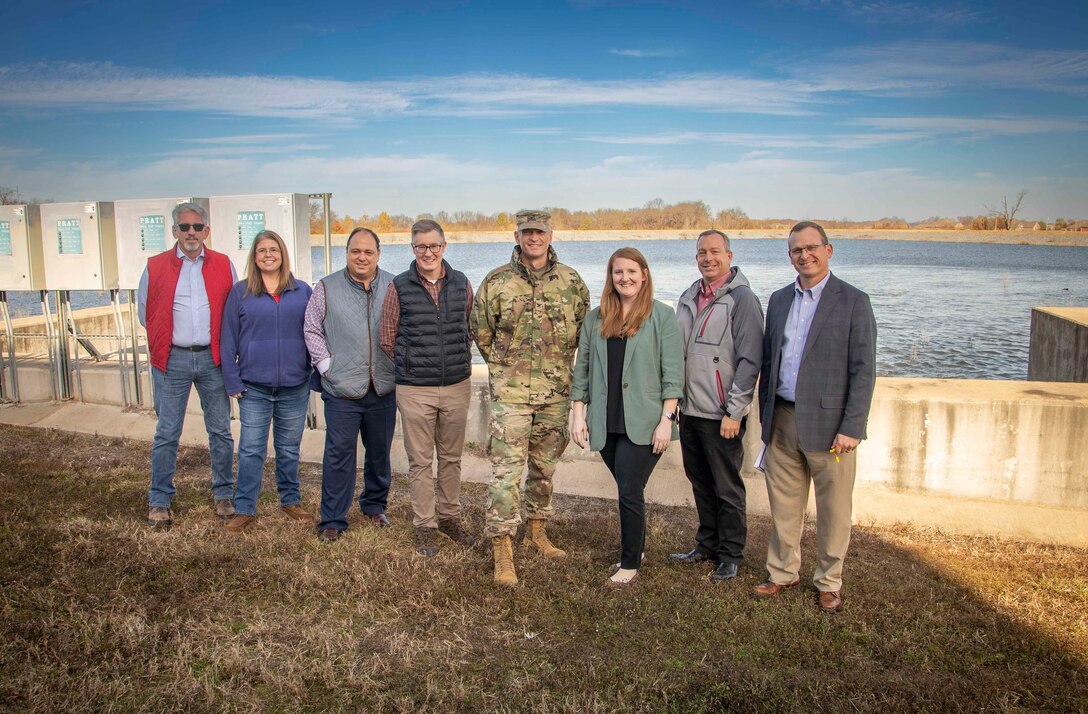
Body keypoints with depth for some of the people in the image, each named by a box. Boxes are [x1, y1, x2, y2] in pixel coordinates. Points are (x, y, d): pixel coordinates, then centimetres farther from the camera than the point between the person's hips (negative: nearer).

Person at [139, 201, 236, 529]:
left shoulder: (224, 266, 4)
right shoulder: (155, 266, 2)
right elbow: (145, 312, 12)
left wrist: (224, 346, 6)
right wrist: (166, 342, 10)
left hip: (212, 358, 1)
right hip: (172, 360, -1)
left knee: (220, 430, 8)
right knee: (166, 434, 4)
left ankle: (223, 493, 21)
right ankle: (159, 500, 16)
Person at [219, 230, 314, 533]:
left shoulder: (303, 292, 4)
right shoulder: (240, 292, 2)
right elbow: (228, 339, 2)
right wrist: (232, 381, -4)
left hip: (294, 386, 1)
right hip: (254, 388, -1)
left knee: (289, 449, 13)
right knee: (251, 450, 2)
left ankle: (290, 500, 28)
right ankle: (244, 509, 12)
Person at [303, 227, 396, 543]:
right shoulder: (326, 288, 0)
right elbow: (312, 330, 5)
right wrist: (326, 365, -3)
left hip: (384, 389, 2)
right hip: (342, 390, -2)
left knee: (380, 452, 15)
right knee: (339, 454, 1)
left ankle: (375, 505, 34)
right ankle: (333, 520, 13)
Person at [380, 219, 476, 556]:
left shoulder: (461, 284, 3)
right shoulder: (399, 288, -5)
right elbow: (387, 339, 2)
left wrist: (461, 362, 10)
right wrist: (410, 367, 6)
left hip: (457, 386, 3)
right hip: (415, 390, -2)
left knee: (451, 458, 14)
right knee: (420, 461, 6)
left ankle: (450, 518, 30)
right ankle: (425, 526, 19)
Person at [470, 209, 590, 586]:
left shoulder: (571, 281, 2)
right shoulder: (496, 282, -3)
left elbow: (585, 328, 14)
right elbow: (479, 330, 8)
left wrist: (560, 362, 11)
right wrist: (504, 365, 8)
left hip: (556, 392, 3)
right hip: (510, 394, -3)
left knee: (545, 466, 16)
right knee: (506, 470, -5)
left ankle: (536, 531, 34)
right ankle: (502, 550, 2)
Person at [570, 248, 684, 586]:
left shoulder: (662, 316, -2)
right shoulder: (596, 318, 10)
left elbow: (672, 372, -5)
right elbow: (582, 367, 12)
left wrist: (666, 419, -10)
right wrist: (579, 414, 6)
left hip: (642, 424, -4)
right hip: (606, 424, 4)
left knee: (629, 492, -5)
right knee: (627, 490, 13)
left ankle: (630, 563, 11)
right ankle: (636, 549, 30)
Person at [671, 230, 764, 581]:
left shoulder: (742, 298, -9)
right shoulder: (688, 298, 11)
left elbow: (750, 361, -13)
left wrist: (734, 412, -16)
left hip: (722, 416, -6)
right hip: (689, 410, 6)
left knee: (727, 487, 5)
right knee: (700, 483, 17)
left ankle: (731, 555, 20)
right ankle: (708, 544, 33)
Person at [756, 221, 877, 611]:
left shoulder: (853, 301, -5)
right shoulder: (779, 300, 10)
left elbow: (863, 371, -9)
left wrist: (851, 428, -14)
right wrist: (766, 415, 11)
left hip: (828, 423, -4)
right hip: (782, 421, 4)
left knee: (833, 510, 8)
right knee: (783, 505, 14)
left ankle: (829, 581, 27)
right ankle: (782, 572, 31)